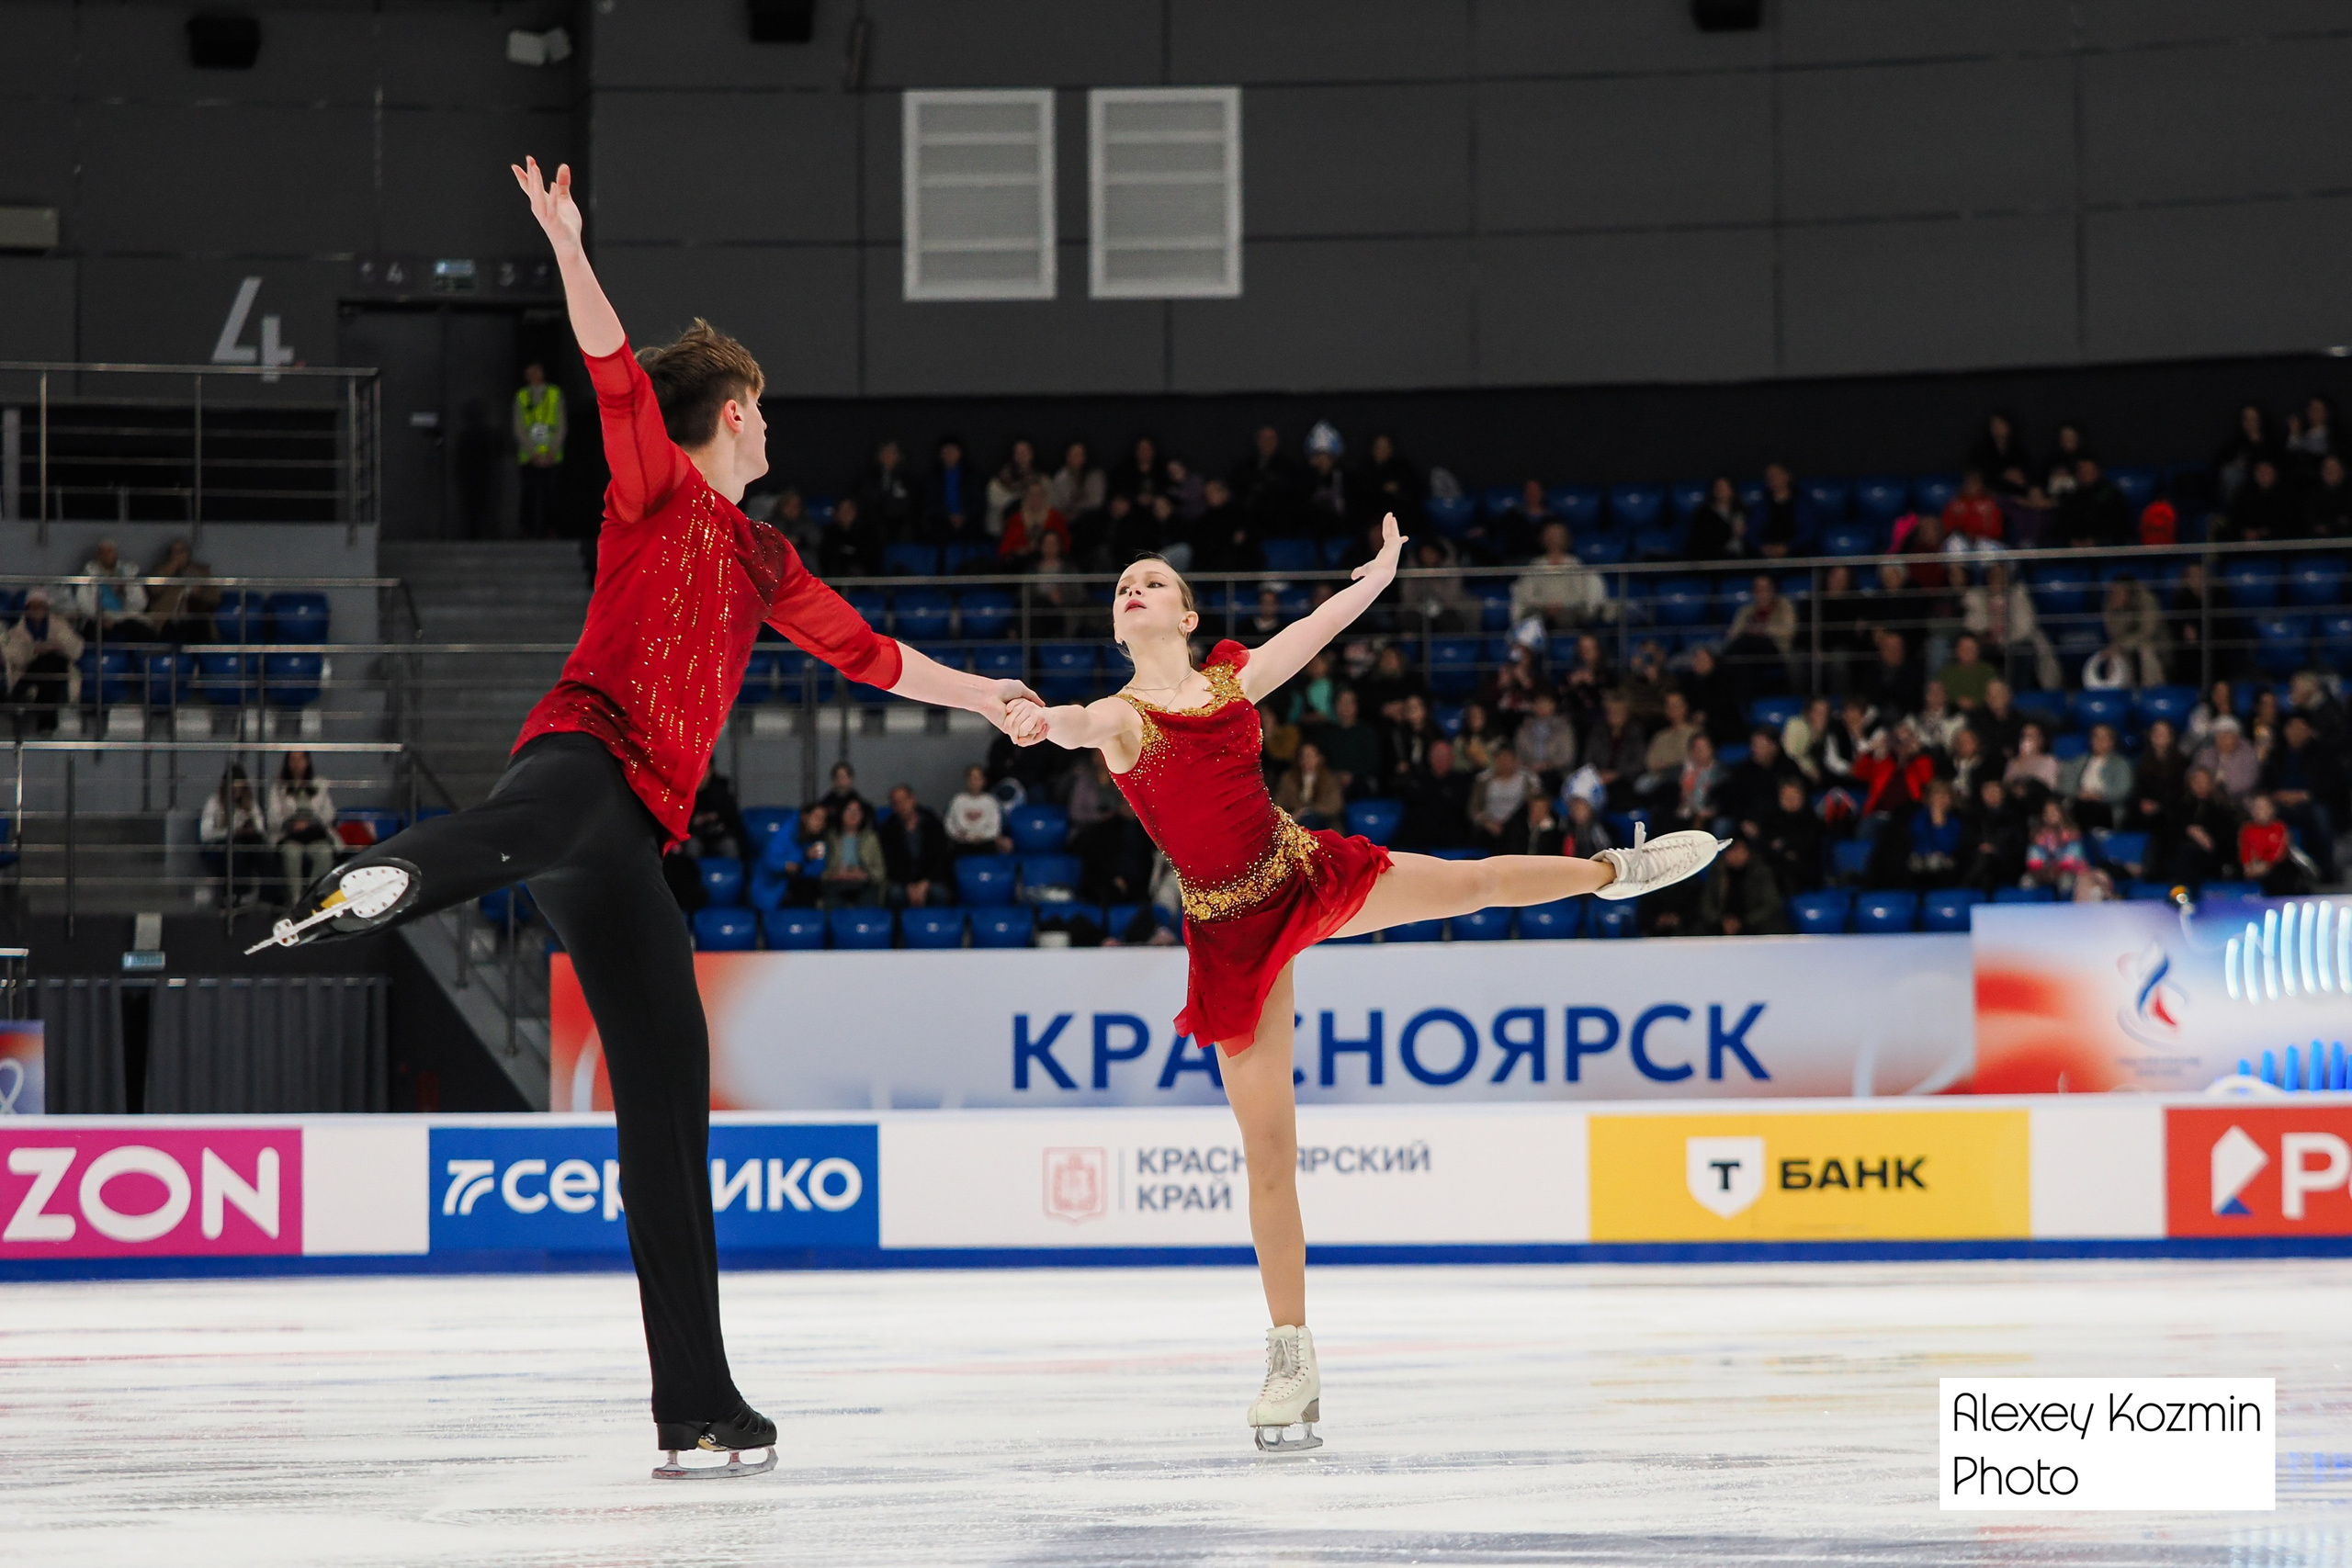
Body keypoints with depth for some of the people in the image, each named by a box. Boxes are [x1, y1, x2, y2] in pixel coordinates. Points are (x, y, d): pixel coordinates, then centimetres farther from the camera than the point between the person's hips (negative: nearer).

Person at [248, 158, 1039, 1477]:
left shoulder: (763, 559, 33)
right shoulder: (659, 486, 11)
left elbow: (863, 651, 47)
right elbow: (616, 374, -5)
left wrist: (982, 696, 57)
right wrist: (569, 250, -18)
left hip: (636, 836, 7)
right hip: (585, 755, -7)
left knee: (672, 1095, 2)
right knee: (532, 826, -45)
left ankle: (698, 1404, 2)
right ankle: (378, 879, -83)